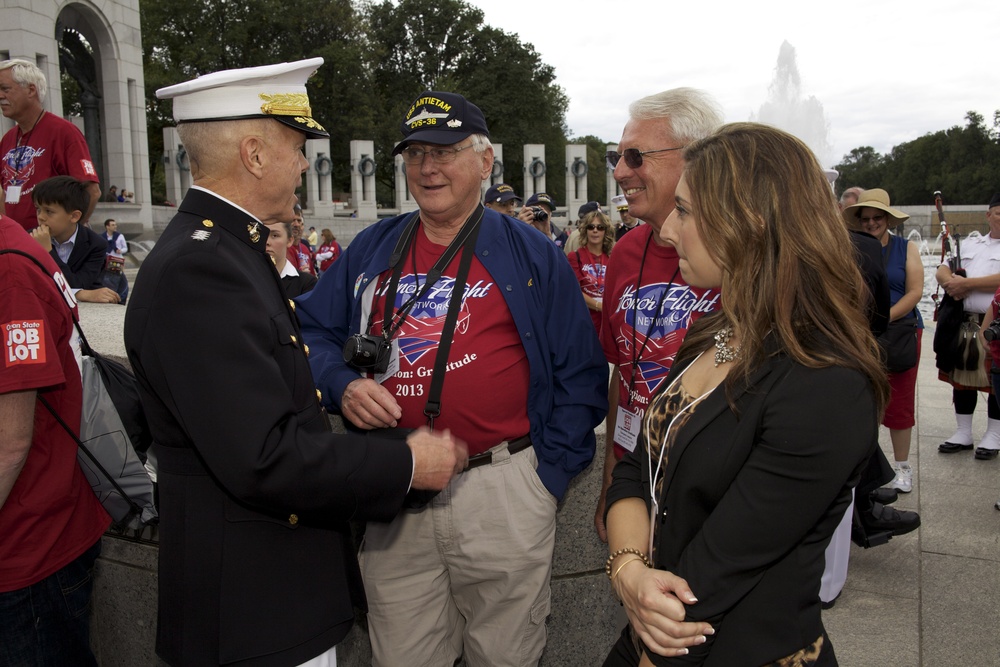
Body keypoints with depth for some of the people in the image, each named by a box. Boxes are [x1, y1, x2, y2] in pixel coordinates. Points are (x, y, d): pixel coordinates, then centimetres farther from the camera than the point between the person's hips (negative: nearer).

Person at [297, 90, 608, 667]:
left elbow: (580, 376, 0)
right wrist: (342, 385, -9)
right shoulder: (372, 250, 9)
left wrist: (548, 478, -6)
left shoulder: (534, 255, 1)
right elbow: (312, 332, 13)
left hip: (501, 495, -2)